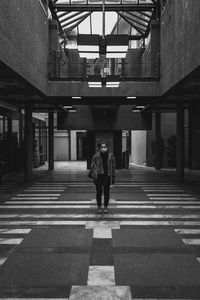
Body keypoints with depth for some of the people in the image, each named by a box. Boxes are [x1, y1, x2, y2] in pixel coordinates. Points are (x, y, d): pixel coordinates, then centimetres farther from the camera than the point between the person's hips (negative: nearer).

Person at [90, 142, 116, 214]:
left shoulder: (110, 156, 2)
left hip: (107, 176, 1)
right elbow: (93, 167, -4)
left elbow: (113, 167, 6)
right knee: (99, 192, 5)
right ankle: (99, 207, 17)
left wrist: (113, 177, 5)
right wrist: (94, 177, -11)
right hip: (98, 176, -1)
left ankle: (106, 207, 17)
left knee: (107, 192, 4)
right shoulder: (96, 156, -4)